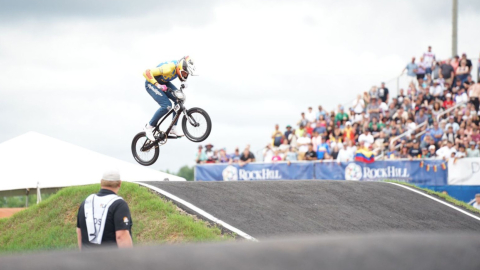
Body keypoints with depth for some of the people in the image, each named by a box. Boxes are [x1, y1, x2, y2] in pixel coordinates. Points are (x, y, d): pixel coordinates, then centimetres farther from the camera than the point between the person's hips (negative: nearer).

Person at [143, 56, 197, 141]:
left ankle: (173, 128, -1)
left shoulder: (179, 67, -13)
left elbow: (182, 76, 14)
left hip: (163, 83, 8)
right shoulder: (169, 68, -37)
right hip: (151, 83, -8)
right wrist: (157, 85, -42)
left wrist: (184, 82, -8)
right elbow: (146, 73, -37)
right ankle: (149, 127, -6)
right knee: (166, 105, -23)